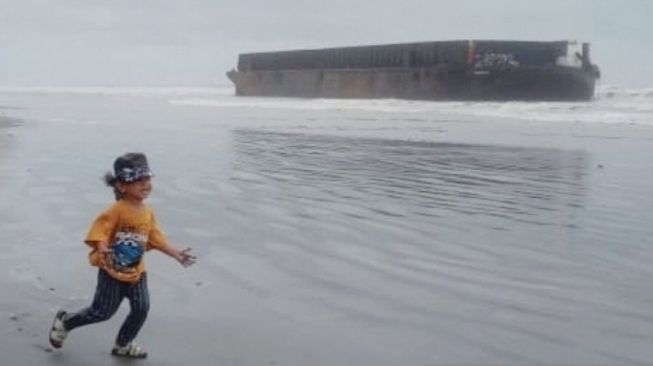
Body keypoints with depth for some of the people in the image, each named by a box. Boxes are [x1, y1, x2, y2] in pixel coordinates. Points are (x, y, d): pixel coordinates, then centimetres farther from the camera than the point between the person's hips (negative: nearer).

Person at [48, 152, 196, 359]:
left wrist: (176, 254, 6)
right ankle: (65, 321, 26)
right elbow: (100, 230, -27)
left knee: (142, 308, 2)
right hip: (112, 270, -7)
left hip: (136, 271, 7)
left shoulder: (147, 213, 2)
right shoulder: (117, 211, -22)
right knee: (102, 312, 0)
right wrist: (102, 248, -45)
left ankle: (123, 344, 24)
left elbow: (156, 239, 8)